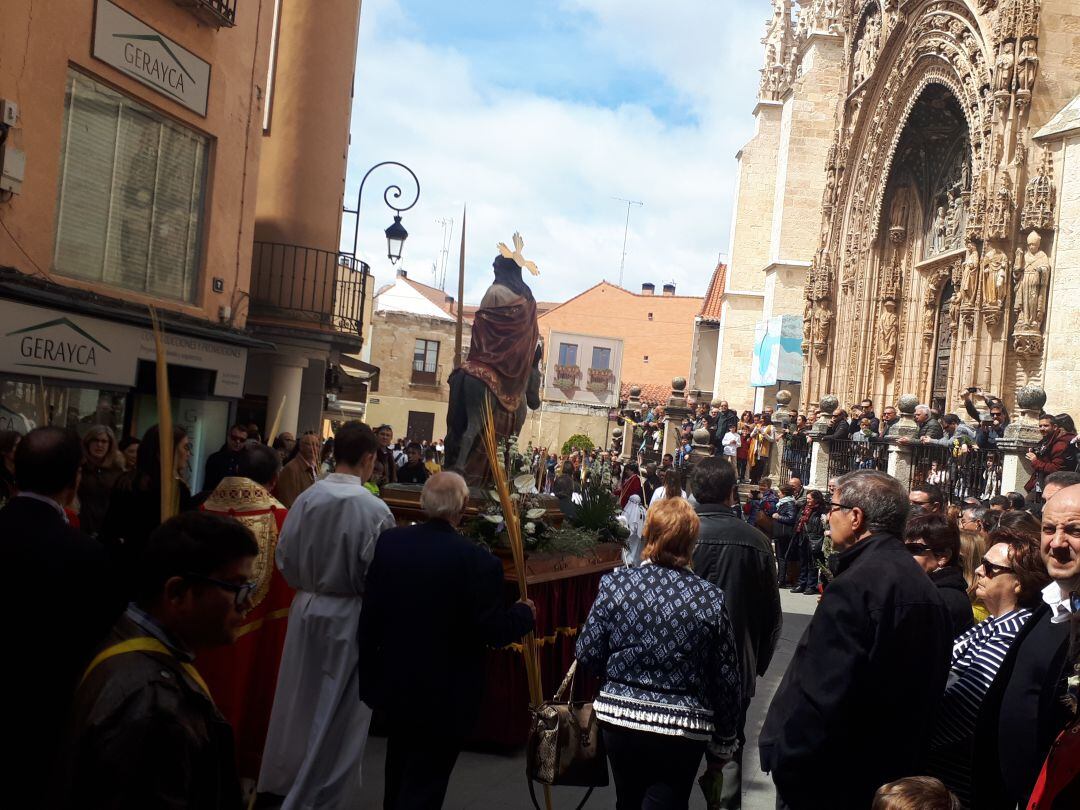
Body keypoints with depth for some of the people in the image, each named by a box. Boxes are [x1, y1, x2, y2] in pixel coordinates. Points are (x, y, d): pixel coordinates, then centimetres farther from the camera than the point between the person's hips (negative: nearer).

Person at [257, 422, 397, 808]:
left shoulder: (306, 497, -8)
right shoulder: (375, 509, -20)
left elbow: (284, 555, 1)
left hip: (306, 607, 5)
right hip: (350, 615, -5)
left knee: (297, 699, 21)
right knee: (338, 710, 10)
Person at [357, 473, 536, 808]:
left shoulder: (388, 541, -9)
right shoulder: (478, 561, -23)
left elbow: (370, 612, -1)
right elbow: (493, 631, -19)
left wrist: (369, 668, 12)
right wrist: (524, 614, 2)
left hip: (393, 681, 5)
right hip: (445, 694, -5)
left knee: (400, 773, 27)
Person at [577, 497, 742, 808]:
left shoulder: (615, 584, -9)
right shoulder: (711, 599, -9)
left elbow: (587, 655, -5)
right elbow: (727, 680, -4)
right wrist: (724, 743, 9)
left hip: (619, 720, 2)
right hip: (682, 728, -2)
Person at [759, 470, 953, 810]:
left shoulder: (853, 586, -23)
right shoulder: (923, 585, 5)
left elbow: (820, 697, -27)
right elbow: (925, 686, 11)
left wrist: (784, 764, -16)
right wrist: (901, 754, 19)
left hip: (832, 783, -8)